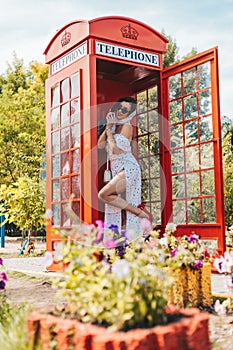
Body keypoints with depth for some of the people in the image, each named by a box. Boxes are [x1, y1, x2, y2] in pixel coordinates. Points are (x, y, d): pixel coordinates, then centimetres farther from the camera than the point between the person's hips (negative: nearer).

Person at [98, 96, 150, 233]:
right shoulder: (114, 126, 15)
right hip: (118, 170, 8)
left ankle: (138, 211, -10)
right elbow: (101, 145, 8)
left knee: (103, 194, -18)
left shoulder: (127, 126, -8)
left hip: (128, 169, -8)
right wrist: (108, 127, 1)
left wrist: (110, 130, -6)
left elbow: (116, 149, -16)